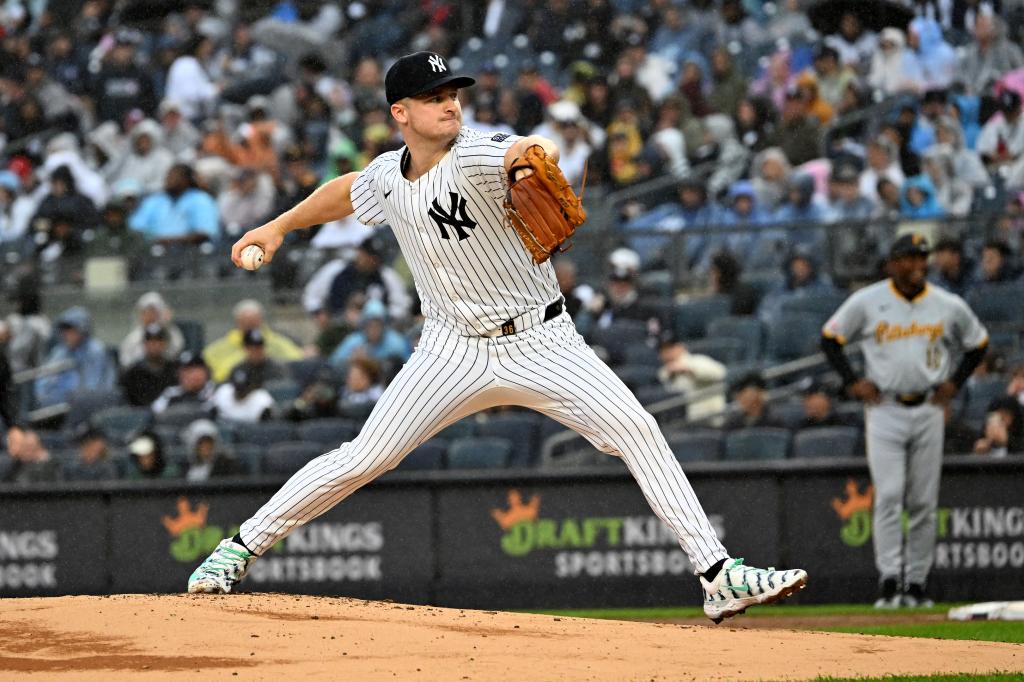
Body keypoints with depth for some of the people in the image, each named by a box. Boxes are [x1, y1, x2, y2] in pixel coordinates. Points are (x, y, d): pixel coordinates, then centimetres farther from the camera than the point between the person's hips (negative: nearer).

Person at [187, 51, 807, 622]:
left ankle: (719, 576, -17)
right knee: (363, 458, -5)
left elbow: (517, 152, -41)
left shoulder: (474, 155, -17)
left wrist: (538, 152, -63)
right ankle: (242, 549, 11)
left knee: (637, 430, -19)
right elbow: (346, 193, 24)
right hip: (455, 352, 3)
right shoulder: (387, 177, 0)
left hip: (541, 342, -3)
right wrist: (279, 227, 27)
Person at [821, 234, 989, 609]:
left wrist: (954, 382, 6)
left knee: (924, 503, 4)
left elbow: (977, 343, 17)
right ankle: (889, 582, -14)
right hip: (885, 410, -2)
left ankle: (917, 584, 11)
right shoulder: (867, 302, -2)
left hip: (928, 411, 2)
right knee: (888, 496, -12)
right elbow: (830, 338, 8)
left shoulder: (949, 306, 3)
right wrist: (852, 382, -2)